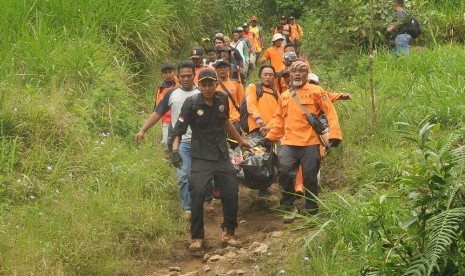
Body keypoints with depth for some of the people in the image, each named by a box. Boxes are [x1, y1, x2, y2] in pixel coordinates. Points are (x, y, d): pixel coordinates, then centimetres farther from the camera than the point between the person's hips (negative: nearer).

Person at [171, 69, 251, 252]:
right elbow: (179, 130, -13)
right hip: (201, 159, -4)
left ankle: (229, 233, 22)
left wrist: (240, 141, 29)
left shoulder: (222, 99, 1)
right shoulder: (191, 103, -12)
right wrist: (175, 151, -27)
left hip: (222, 157, 4)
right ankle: (197, 237, 2)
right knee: (197, 196, -12)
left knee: (231, 195, 3)